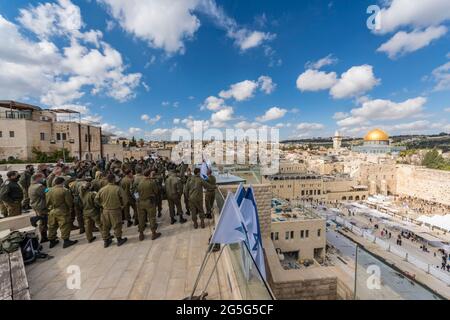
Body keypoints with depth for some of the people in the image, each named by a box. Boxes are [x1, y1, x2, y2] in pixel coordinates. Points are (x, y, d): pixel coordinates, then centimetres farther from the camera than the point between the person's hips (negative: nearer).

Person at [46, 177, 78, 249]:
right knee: (64, 226, 1)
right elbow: (69, 202, -11)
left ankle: (52, 241, 28)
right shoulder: (65, 191, -15)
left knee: (52, 226, 17)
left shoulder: (49, 191, 2)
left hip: (52, 212, 6)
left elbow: (47, 202, 8)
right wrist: (69, 208, 8)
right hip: (62, 211, -6)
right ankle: (66, 241, 4)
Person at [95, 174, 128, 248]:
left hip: (105, 210, 4)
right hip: (115, 210, -4)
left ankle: (106, 241, 31)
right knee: (117, 226, 11)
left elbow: (96, 199, 1)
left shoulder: (102, 189, -5)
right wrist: (122, 206, 3)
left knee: (105, 226, 17)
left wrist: (102, 205, 15)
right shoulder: (117, 188, -17)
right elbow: (124, 198, -15)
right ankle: (119, 240, 24)